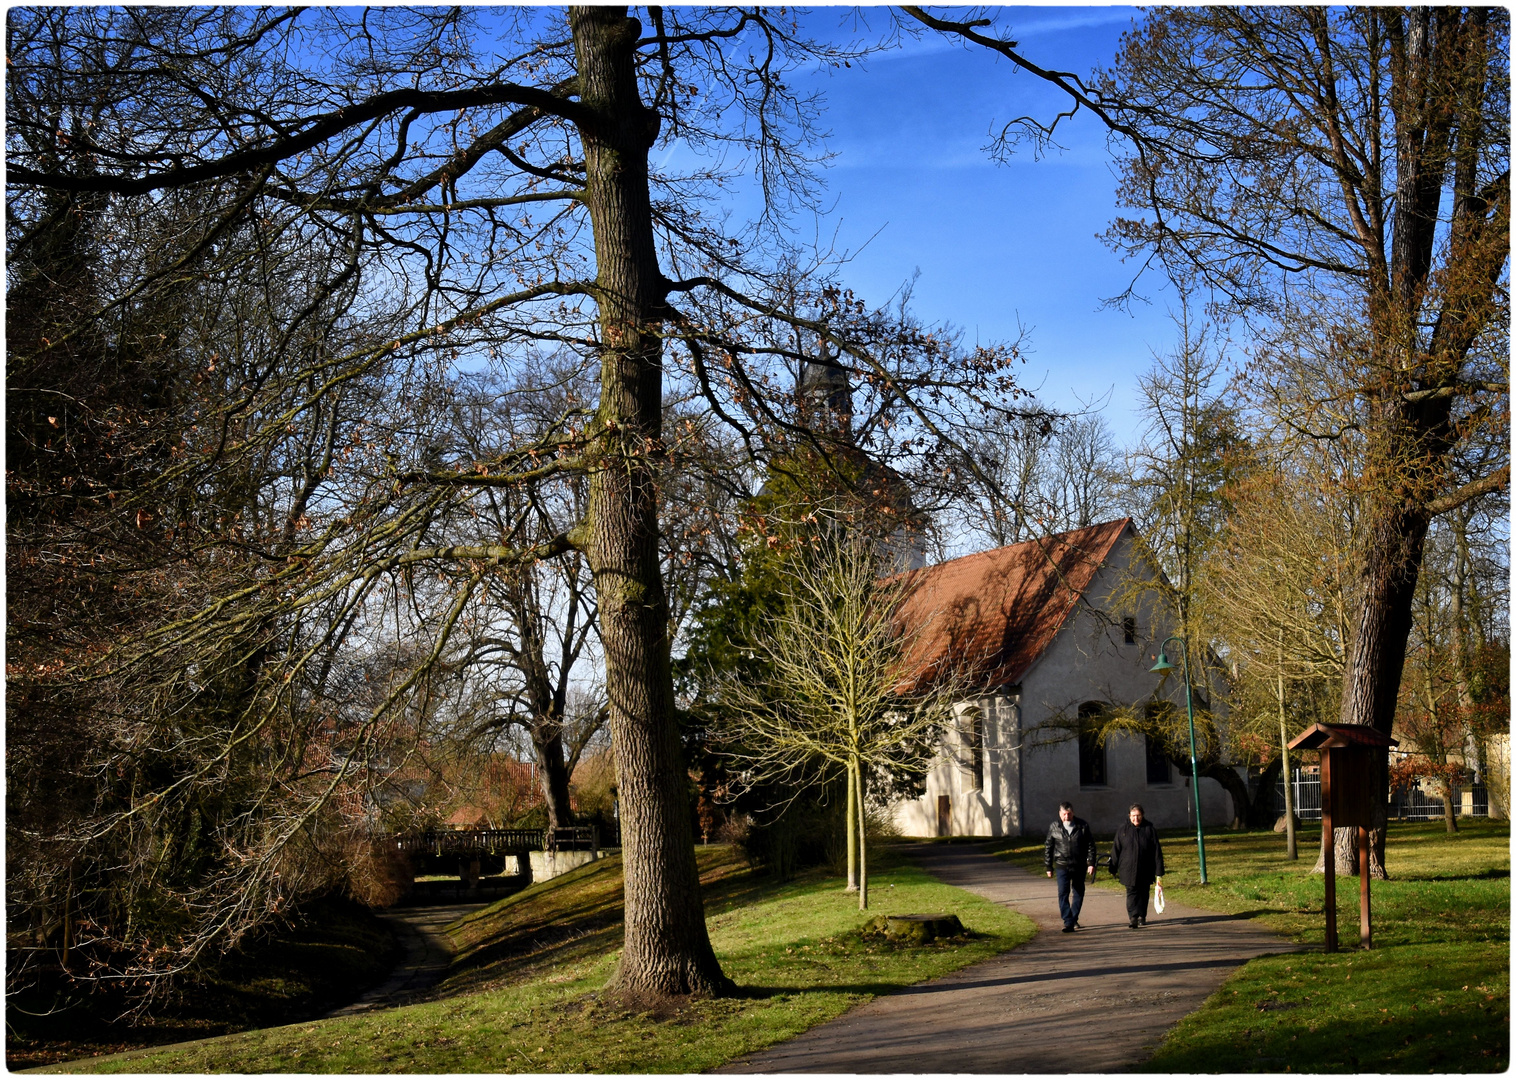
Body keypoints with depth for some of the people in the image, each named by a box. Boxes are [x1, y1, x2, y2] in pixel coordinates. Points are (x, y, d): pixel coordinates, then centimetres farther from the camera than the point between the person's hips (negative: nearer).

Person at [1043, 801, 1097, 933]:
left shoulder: (1083, 826, -1)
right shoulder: (1054, 828, 0)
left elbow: (1090, 845, 4)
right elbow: (1048, 848, 7)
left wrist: (1091, 863, -3)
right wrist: (1048, 867, 7)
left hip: (1080, 866, 1)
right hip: (1062, 866, -1)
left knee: (1078, 893, 11)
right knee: (1063, 894, -12)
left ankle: (1074, 919, 27)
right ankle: (1068, 922, -13)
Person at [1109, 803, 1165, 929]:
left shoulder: (1150, 830, -1)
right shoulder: (1123, 829, 0)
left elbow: (1157, 852, -1)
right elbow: (1116, 850, 4)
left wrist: (1159, 873, -4)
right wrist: (1113, 869, 4)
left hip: (1145, 871, 1)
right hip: (1128, 870, -1)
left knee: (1143, 893, 11)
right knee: (1131, 893, -9)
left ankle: (1142, 917, 26)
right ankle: (1133, 918, -15)